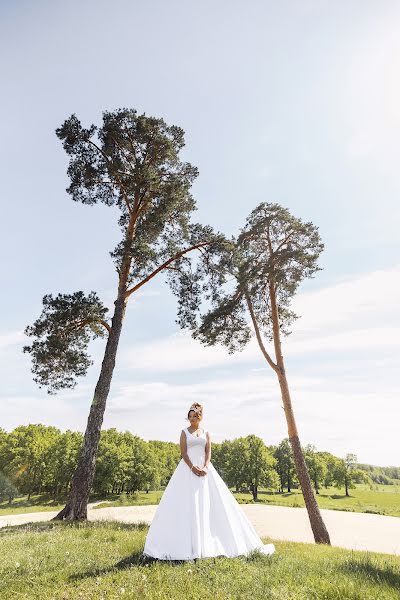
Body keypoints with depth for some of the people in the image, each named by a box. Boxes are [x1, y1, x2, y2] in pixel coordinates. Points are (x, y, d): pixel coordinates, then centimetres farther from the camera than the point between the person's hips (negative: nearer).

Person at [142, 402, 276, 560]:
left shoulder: (206, 433, 10)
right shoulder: (184, 432, 2)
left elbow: (208, 452, 4)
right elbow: (183, 452, -4)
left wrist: (205, 467, -13)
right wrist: (193, 468, -16)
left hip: (204, 468, 3)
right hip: (188, 468, -2)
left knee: (207, 503, 2)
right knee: (187, 504, -4)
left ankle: (207, 543, 14)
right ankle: (189, 544, 6)